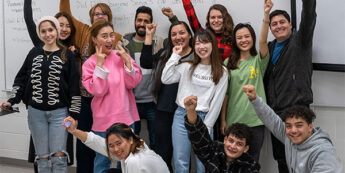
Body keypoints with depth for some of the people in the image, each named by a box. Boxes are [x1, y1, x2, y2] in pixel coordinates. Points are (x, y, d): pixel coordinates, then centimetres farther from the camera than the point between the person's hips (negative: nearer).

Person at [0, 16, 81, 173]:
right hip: (36, 112, 3)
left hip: (59, 112, -2)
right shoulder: (34, 53, 10)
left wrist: (73, 114, -5)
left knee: (58, 156, -5)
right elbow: (21, 79, 14)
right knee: (42, 157, 4)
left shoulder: (67, 55, 0)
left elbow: (74, 87, -2)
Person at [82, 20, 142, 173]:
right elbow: (98, 91, -15)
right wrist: (99, 64, -18)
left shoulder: (122, 56, 1)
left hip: (126, 117, 3)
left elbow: (133, 83, -4)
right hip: (104, 120, -2)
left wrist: (127, 60, -13)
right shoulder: (90, 64, -5)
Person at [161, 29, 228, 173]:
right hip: (182, 116, 1)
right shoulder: (187, 67, 6)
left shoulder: (221, 72, 2)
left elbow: (217, 101, 0)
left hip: (204, 117, -1)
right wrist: (175, 56, 1)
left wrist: (206, 127, -4)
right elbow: (165, 79, -3)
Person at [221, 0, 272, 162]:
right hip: (233, 120, 2)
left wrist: (266, 15, -30)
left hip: (255, 120, -1)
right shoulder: (228, 63, 7)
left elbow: (263, 41, -18)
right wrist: (223, 120, 3)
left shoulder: (258, 60, 1)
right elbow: (225, 93, 7)